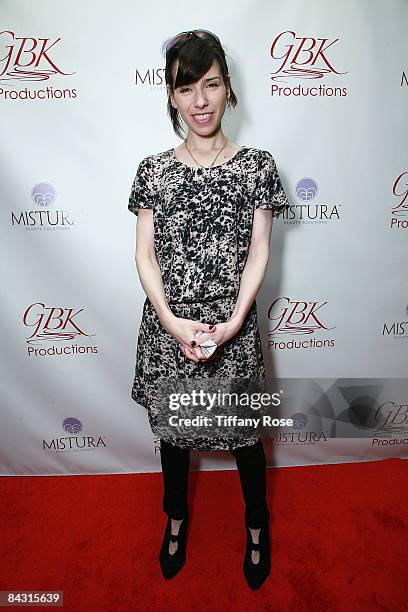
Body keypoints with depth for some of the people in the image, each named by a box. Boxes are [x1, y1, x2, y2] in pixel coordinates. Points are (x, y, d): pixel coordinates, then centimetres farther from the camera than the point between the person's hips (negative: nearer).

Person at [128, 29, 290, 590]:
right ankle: (176, 519, 47)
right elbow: (145, 253, -1)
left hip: (232, 324, -1)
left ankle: (257, 526, 44)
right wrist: (171, 321, -13)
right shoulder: (153, 170, 0)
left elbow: (259, 251, -4)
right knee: (172, 429, 18)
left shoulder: (257, 165, -3)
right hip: (167, 324, 2)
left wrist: (233, 322, -15)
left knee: (245, 432, 14)